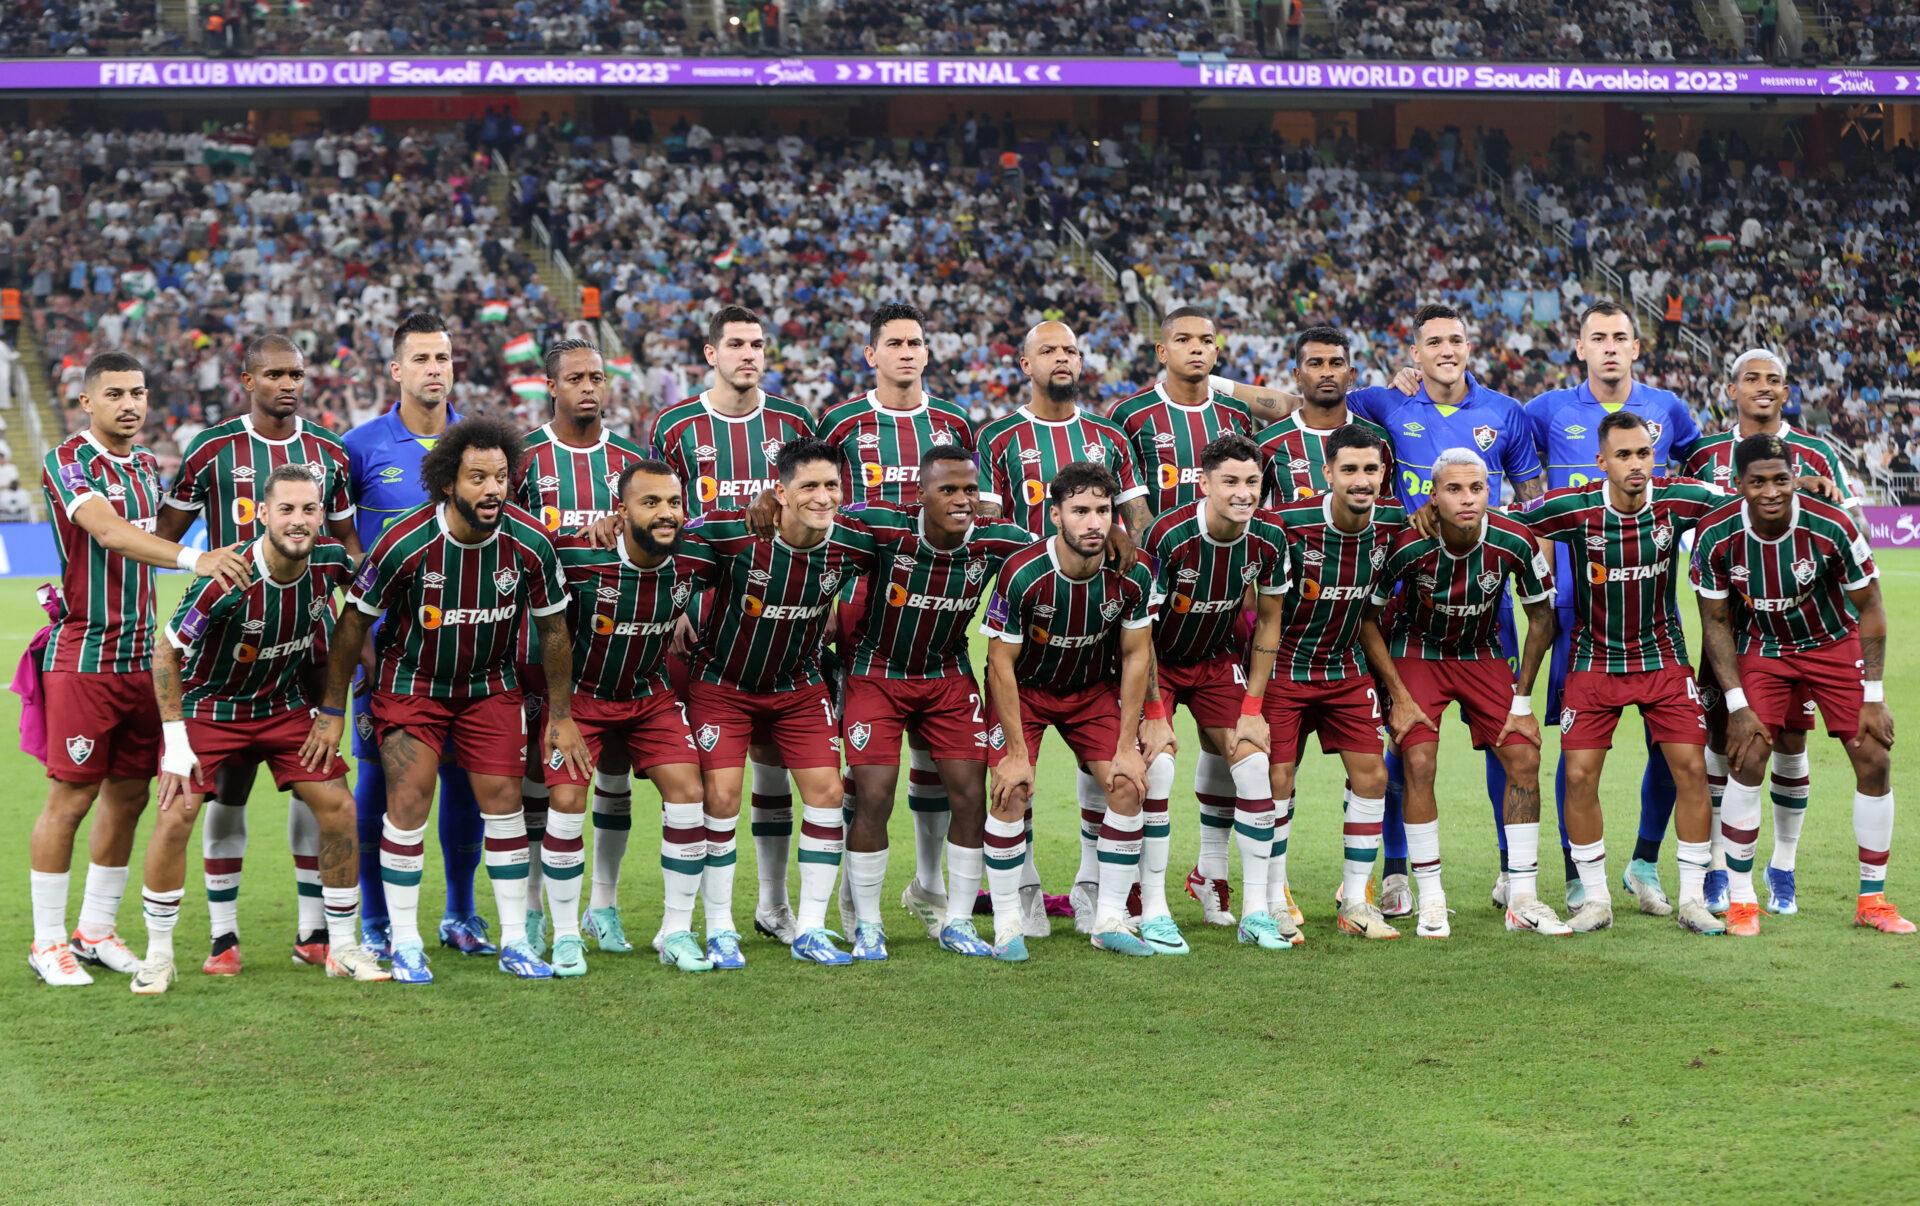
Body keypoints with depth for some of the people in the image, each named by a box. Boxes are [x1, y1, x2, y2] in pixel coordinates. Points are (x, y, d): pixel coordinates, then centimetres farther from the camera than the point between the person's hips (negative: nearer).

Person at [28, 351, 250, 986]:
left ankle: (96, 930, 20)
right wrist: (193, 558, -39)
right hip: (82, 658, -7)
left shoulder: (148, 466, 13)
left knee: (128, 796, 9)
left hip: (141, 658, 7)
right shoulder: (68, 462, -10)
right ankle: (48, 941, 5)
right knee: (71, 797, -4)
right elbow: (109, 532, -26)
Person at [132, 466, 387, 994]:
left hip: (284, 705, 4)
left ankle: (342, 948, 10)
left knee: (337, 808, -4)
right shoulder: (227, 582, -31)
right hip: (208, 705, -4)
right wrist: (175, 740, -19)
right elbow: (166, 653, -18)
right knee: (176, 815, -15)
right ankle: (158, 956, 1)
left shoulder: (329, 560, -16)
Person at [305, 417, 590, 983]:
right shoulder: (406, 543, -24)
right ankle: (405, 945, 4)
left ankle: (515, 942, 9)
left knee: (504, 802, -1)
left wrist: (561, 715, 1)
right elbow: (354, 621, -11)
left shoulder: (530, 543, -17)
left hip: (491, 685, 2)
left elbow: (553, 628, -2)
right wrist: (331, 711, -7)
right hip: (411, 684, -2)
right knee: (407, 808, -8)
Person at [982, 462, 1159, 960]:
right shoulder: (1022, 574, -29)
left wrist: (1127, 746, -9)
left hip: (1094, 688, 3)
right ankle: (1008, 926, -4)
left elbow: (1136, 657, -7)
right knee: (1012, 793, -17)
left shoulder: (1132, 574, -20)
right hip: (1023, 689, -3)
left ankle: (1110, 920, 4)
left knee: (1126, 785, -9)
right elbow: (1001, 662, -20)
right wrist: (1017, 752, -19)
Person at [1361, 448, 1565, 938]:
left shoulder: (1514, 542, -22)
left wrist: (1522, 700, -5)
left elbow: (1541, 617, -5)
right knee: (1419, 762, -18)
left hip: (1482, 654, 3)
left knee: (1524, 758, -7)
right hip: (1416, 653, -3)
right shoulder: (1408, 545, -27)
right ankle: (1431, 901, -7)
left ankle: (1522, 898, 3)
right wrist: (1399, 697, -13)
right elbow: (1365, 618, -12)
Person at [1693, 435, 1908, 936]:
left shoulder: (1832, 527, -26)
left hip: (1835, 644, 0)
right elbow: (1714, 621, -9)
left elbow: (1869, 608, -12)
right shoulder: (1716, 536, -23)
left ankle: (1873, 899, 8)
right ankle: (1740, 898, 0)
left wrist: (1873, 697, -12)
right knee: (1746, 760, -14)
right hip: (1761, 648, 0)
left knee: (1874, 760, -6)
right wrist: (1738, 704, -15)